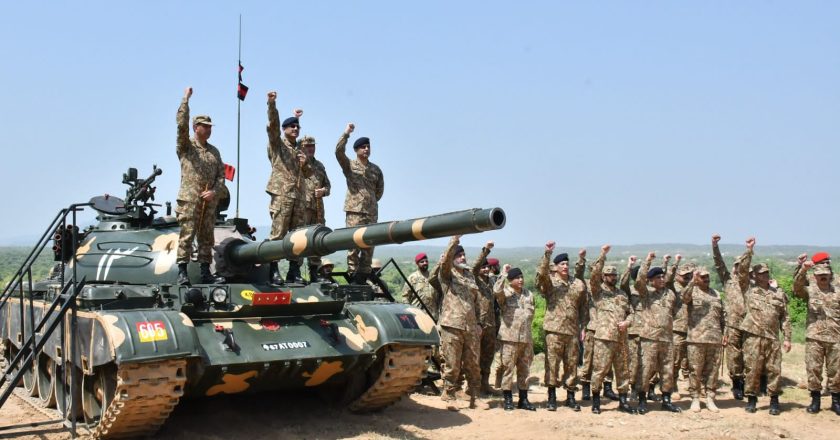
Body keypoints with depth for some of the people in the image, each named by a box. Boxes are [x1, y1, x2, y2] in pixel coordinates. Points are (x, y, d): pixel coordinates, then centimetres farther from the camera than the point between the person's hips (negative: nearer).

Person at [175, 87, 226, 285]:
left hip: (209, 201, 5)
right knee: (187, 235, -8)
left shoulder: (214, 151, 19)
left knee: (206, 237, 6)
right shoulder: (185, 146, 4)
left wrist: (214, 191, -3)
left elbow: (221, 174, 14)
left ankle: (205, 273, 10)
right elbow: (182, 124, -12)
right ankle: (182, 273, -7)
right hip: (189, 199, -5)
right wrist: (186, 99, -11)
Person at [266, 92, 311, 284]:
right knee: (277, 234, -9)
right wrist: (272, 105, -25)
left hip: (299, 197, 6)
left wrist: (305, 164, 1)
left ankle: (294, 271, 8)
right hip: (282, 195, -6)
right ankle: (273, 271, -6)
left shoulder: (300, 151, 25)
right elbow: (273, 125, -10)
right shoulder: (277, 143, 8)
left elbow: (309, 174, 24)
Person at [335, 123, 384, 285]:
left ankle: (363, 276, 9)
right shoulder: (349, 165, 3)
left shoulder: (375, 169, 15)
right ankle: (353, 275, -6)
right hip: (355, 211, -4)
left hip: (372, 212, 4)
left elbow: (380, 189, 26)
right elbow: (339, 151, -14)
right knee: (354, 243, -8)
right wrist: (346, 133, -15)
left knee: (368, 245, 3)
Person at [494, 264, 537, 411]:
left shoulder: (529, 294, 14)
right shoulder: (505, 293, -3)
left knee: (524, 370, 10)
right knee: (508, 369, -2)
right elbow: (497, 290, -27)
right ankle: (508, 400, 6)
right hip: (510, 338, -5)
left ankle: (523, 400, 17)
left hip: (526, 338, 5)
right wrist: (503, 274, -19)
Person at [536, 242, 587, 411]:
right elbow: (541, 273, -22)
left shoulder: (578, 284, 11)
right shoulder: (549, 281, -1)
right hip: (554, 329, -3)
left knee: (572, 364, 8)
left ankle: (570, 396, 18)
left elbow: (583, 306, 17)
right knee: (552, 362, 0)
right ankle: (552, 397, 9)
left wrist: (583, 325, 13)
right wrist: (547, 254, -30)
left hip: (573, 330, 3)